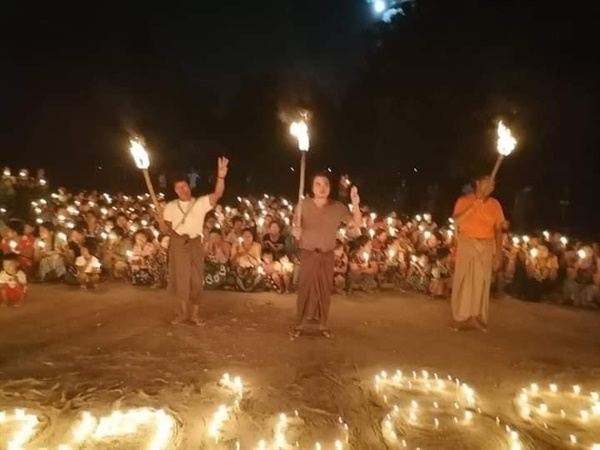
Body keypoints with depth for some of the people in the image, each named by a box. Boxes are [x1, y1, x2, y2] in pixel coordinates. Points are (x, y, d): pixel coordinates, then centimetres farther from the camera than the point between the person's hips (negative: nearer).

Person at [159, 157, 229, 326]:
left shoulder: (200, 203, -3)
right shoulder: (170, 206, 4)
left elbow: (217, 194, -20)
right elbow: (166, 230, 6)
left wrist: (221, 176, -38)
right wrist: (160, 220, -17)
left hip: (195, 243, -1)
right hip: (177, 245, 2)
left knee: (196, 279, 4)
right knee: (180, 278, 9)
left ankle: (195, 314, 17)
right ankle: (183, 312, 24)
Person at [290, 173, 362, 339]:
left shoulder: (337, 207, -4)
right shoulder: (304, 204, -8)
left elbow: (357, 223, -4)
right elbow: (295, 227, -1)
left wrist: (355, 205, -21)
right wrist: (295, 230, -26)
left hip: (327, 255, 2)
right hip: (308, 253, -2)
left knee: (325, 290, 8)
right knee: (305, 289, -1)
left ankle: (323, 325, 21)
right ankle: (299, 325, 10)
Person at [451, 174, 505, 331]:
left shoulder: (495, 204, 7)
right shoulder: (464, 200, 1)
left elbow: (498, 229, 8)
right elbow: (456, 221, -12)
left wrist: (498, 252, 2)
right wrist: (473, 206, -19)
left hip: (486, 247, 2)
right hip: (467, 244, -2)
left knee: (482, 282, 0)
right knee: (463, 281, -2)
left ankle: (478, 317, 5)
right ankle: (460, 318, 2)